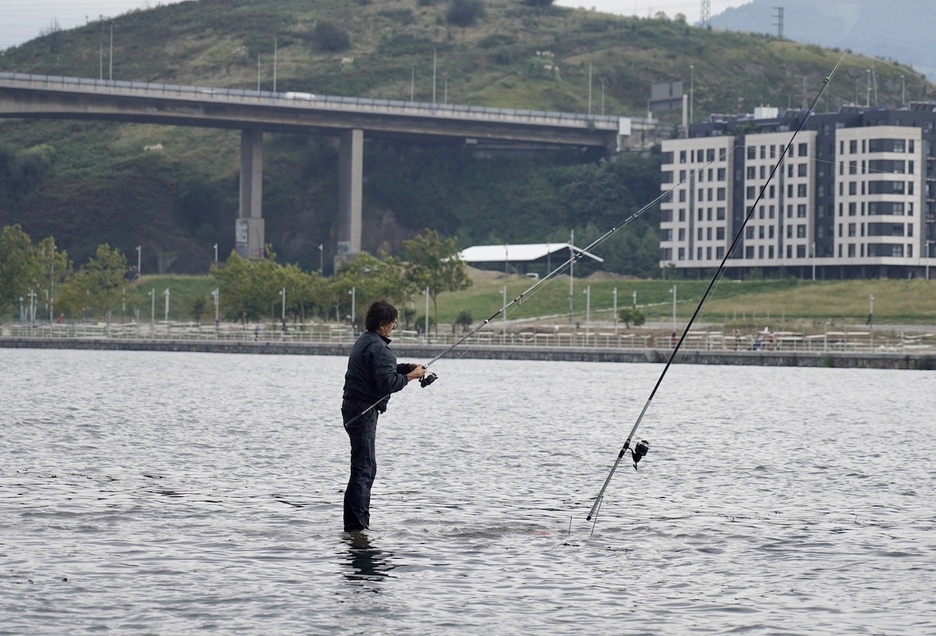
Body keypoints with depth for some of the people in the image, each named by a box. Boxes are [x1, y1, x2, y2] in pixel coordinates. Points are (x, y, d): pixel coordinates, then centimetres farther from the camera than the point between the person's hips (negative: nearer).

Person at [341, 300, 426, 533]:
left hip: (353, 408, 11)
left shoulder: (364, 342, 16)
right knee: (364, 468, -11)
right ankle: (355, 525, -13)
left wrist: (407, 367, 15)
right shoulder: (378, 348, -17)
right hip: (364, 410, -11)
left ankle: (359, 522, 19)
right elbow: (387, 383, -24)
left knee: (365, 467, 16)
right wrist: (411, 376, -10)